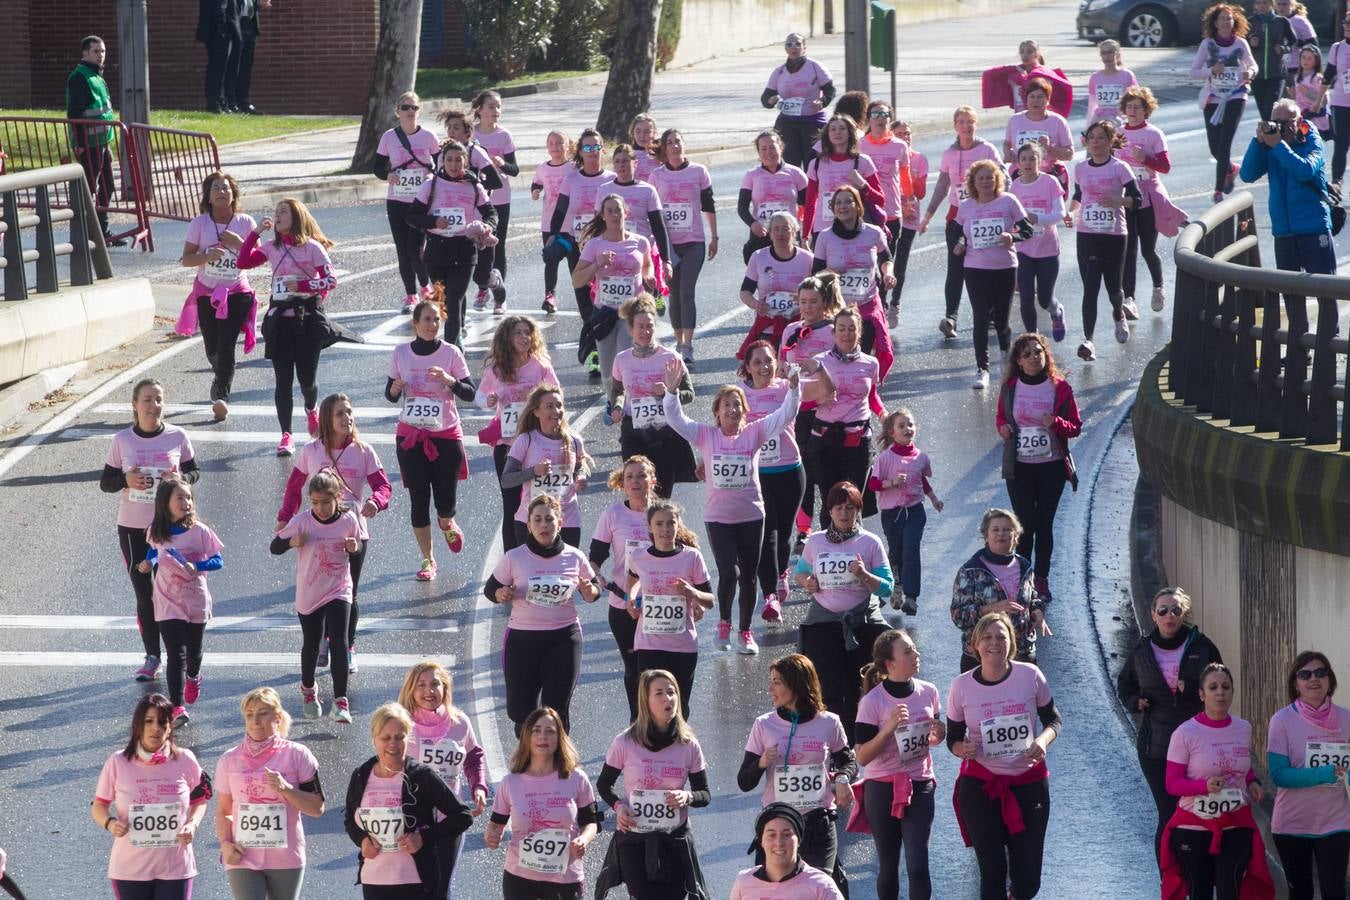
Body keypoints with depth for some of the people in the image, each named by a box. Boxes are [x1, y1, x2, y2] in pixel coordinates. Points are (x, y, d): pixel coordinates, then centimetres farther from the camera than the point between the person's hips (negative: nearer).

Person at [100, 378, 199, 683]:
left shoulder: (177, 437, -4)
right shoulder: (122, 440, -3)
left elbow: (195, 471, 8)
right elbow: (105, 482, 3)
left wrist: (181, 478, -15)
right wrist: (126, 480, -19)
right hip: (132, 528, 1)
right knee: (143, 594, 4)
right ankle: (151, 657, 14)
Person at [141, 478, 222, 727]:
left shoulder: (199, 531, -12)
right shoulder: (156, 532, -4)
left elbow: (217, 561, -8)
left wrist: (196, 566, -25)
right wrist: (149, 563, -3)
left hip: (196, 601, 0)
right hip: (168, 603, 0)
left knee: (193, 651, 16)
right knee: (175, 655, -7)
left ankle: (193, 677, 51)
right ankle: (177, 708, -6)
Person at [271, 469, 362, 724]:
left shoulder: (348, 521, -9)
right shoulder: (302, 521, -14)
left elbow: (357, 547, 9)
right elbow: (275, 547, -9)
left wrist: (354, 548, -15)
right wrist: (292, 541, -29)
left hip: (339, 592, -1)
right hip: (308, 595, 1)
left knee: (338, 643, -13)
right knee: (311, 645, 16)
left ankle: (340, 702, -9)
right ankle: (308, 689, 43)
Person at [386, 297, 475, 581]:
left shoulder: (450, 353, -6)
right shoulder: (401, 353, 0)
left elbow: (470, 393, -6)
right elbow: (390, 395, 9)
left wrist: (450, 381, -24)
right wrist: (394, 389, -14)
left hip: (446, 436, -1)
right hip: (410, 436, 1)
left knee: (446, 501, 2)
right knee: (419, 500, 0)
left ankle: (446, 523, 40)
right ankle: (427, 560, 15)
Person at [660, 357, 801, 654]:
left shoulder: (754, 433, -1)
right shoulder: (706, 436, -2)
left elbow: (785, 415, -8)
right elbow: (675, 418, -11)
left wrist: (793, 387, -23)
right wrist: (672, 391, -26)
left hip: (751, 515, 1)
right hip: (718, 516, -1)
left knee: (748, 577, 7)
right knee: (729, 572, -14)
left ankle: (745, 632, 23)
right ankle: (724, 621, 12)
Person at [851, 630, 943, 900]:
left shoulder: (928, 692, 1)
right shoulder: (873, 702, -11)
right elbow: (862, 756, -12)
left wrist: (939, 735, -6)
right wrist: (888, 728, -25)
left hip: (920, 788, 2)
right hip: (882, 789, -2)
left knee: (917, 865, -8)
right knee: (888, 866, 8)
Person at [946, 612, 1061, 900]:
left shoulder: (1030, 676, -7)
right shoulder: (962, 686, -6)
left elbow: (1052, 719, 6)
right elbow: (953, 739, 4)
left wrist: (1043, 740, -16)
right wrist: (963, 749, -20)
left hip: (1029, 783, 0)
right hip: (980, 786, 0)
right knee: (992, 873, -2)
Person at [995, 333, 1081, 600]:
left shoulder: (1059, 387, -4)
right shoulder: (1010, 387, 0)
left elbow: (1076, 427, 1)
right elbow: (1000, 417, 16)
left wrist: (1056, 423, -19)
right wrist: (1002, 427, -7)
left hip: (1052, 466, 0)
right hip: (1019, 467, 0)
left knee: (1044, 524, 6)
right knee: (1025, 525, -1)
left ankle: (1042, 580, 17)